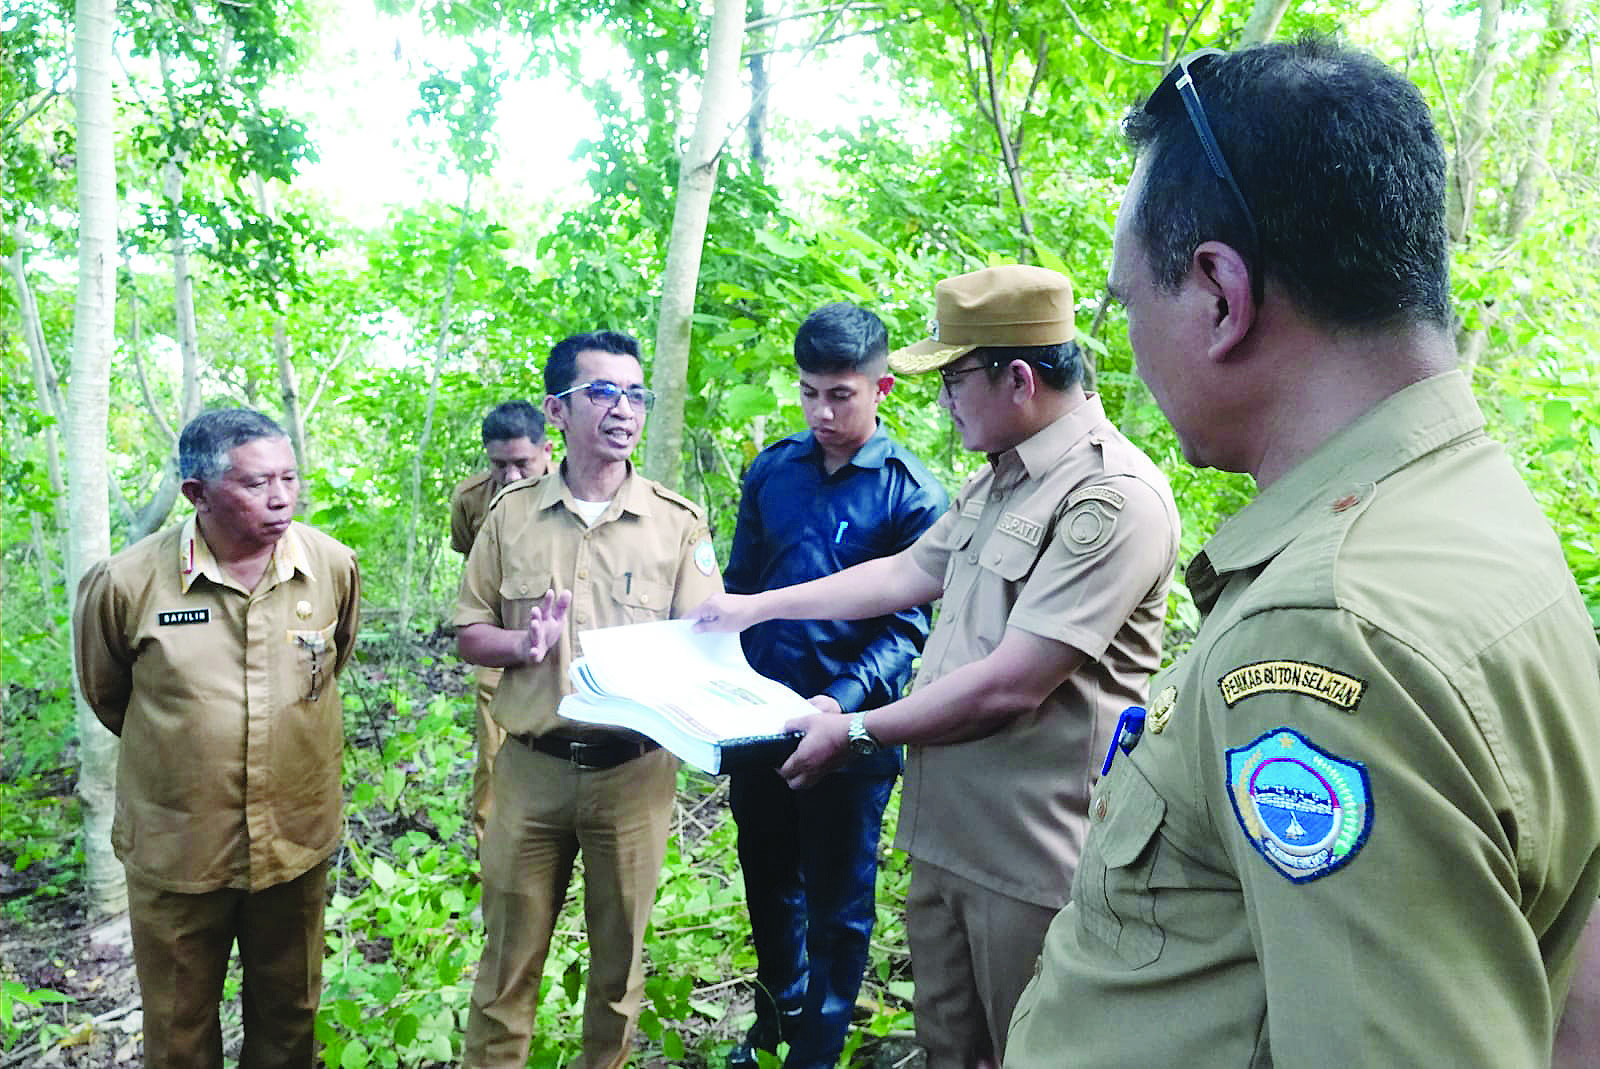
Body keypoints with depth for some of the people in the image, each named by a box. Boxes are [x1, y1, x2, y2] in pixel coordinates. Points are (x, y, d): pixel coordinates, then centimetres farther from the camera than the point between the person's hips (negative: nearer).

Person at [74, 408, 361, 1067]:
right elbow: (104, 693, 4)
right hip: (176, 849, -2)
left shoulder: (333, 565, -8)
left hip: (296, 840, 2)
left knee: (288, 1015, 21)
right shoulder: (126, 582, -16)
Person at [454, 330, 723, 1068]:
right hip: (531, 766, 1)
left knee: (619, 955, 16)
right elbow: (469, 634, 5)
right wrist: (521, 646, -16)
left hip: (635, 768, 0)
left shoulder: (678, 522, -3)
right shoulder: (511, 514, 2)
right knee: (509, 958, 12)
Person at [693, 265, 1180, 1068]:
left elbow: (1009, 685, -24)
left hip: (1032, 857, -8)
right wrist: (757, 604, 22)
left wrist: (855, 732, -13)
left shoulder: (1114, 497, -21)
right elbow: (904, 574, 21)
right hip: (943, 833, 9)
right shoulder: (996, 483, 10)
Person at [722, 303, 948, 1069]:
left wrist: (845, 700, -27)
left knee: (836, 903, 11)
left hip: (850, 729, -4)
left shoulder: (912, 494, -10)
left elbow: (907, 627, -12)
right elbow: (738, 588, 10)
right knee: (767, 883, 20)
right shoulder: (771, 471, 2)